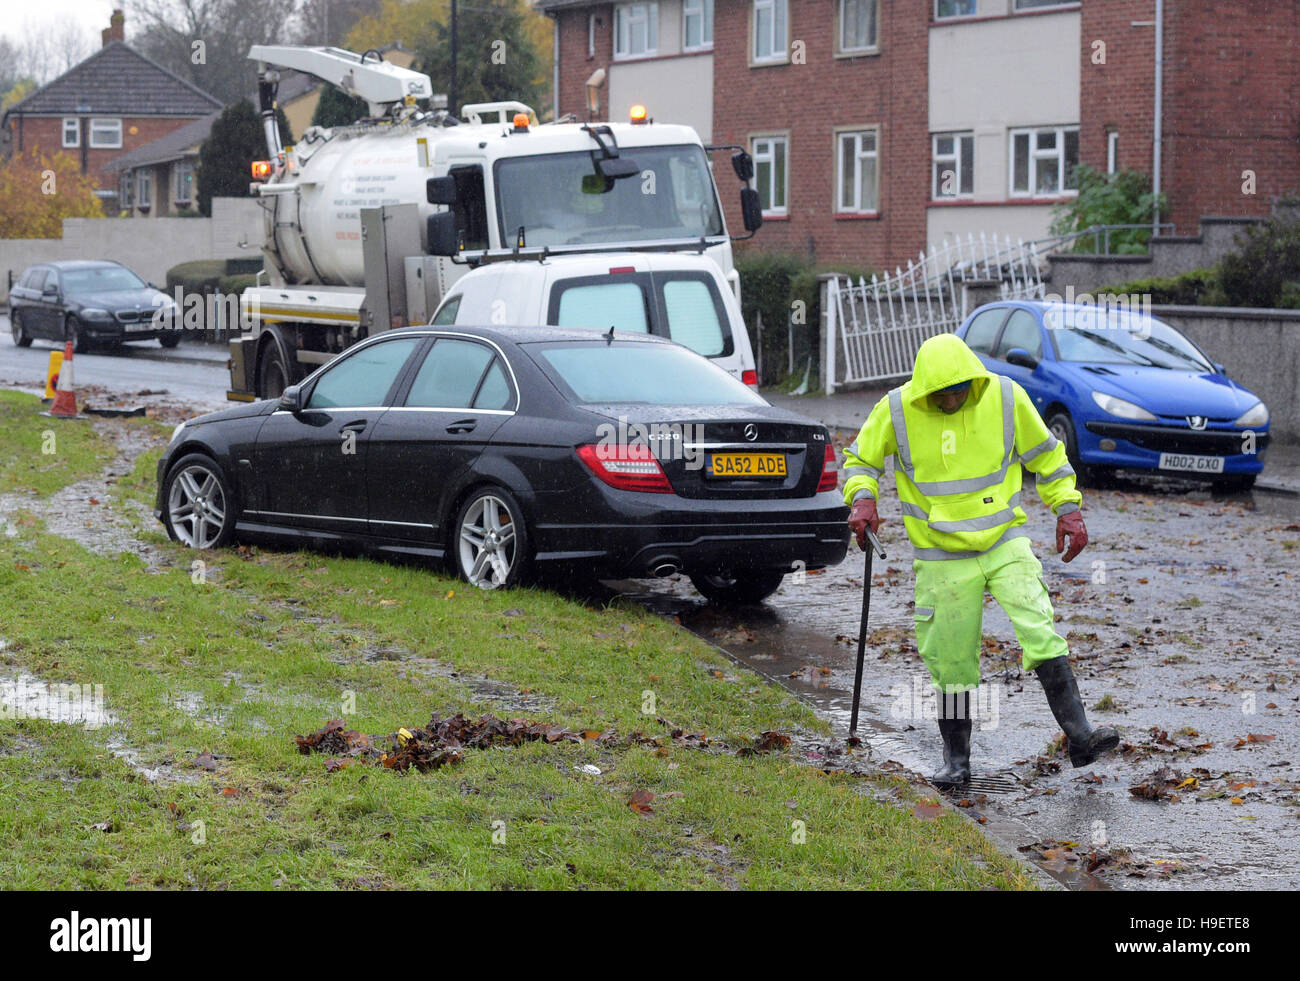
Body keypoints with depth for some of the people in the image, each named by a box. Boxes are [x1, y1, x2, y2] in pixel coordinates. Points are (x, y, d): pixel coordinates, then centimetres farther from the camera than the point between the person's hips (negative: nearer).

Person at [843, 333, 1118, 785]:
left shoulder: (1007, 397, -8)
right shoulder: (897, 409, -10)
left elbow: (1045, 455, 7)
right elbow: (861, 458, 6)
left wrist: (1067, 509, 2)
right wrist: (862, 499, -13)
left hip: (1006, 544, 0)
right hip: (943, 557, 0)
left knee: (1042, 636, -15)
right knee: (951, 660, 4)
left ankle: (1079, 736, -12)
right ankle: (956, 759, 20)